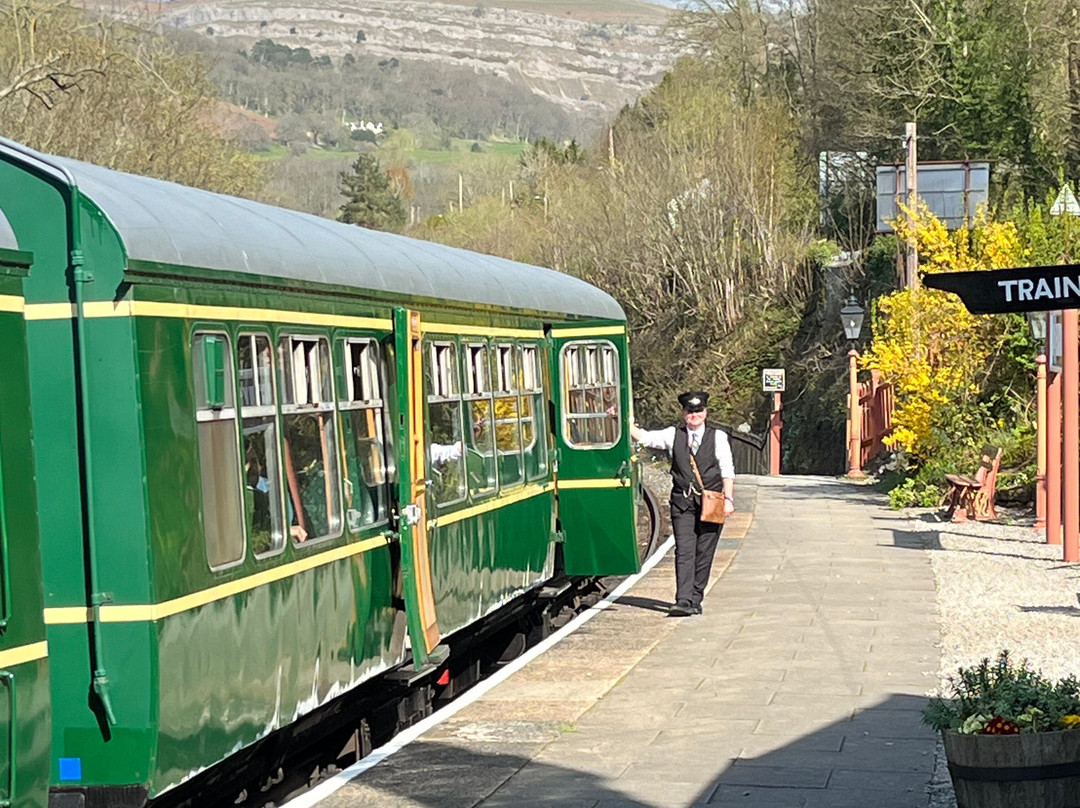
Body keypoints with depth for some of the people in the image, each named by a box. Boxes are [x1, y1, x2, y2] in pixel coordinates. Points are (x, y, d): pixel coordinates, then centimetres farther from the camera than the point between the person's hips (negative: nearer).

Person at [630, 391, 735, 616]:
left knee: (704, 553, 2)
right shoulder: (673, 435, 9)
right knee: (684, 551, -9)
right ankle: (684, 601, -17)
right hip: (683, 502, 0)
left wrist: (728, 499, -3)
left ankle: (695, 599, 11)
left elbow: (727, 470, 4)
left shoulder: (717, 436, 6)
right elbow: (645, 437, 4)